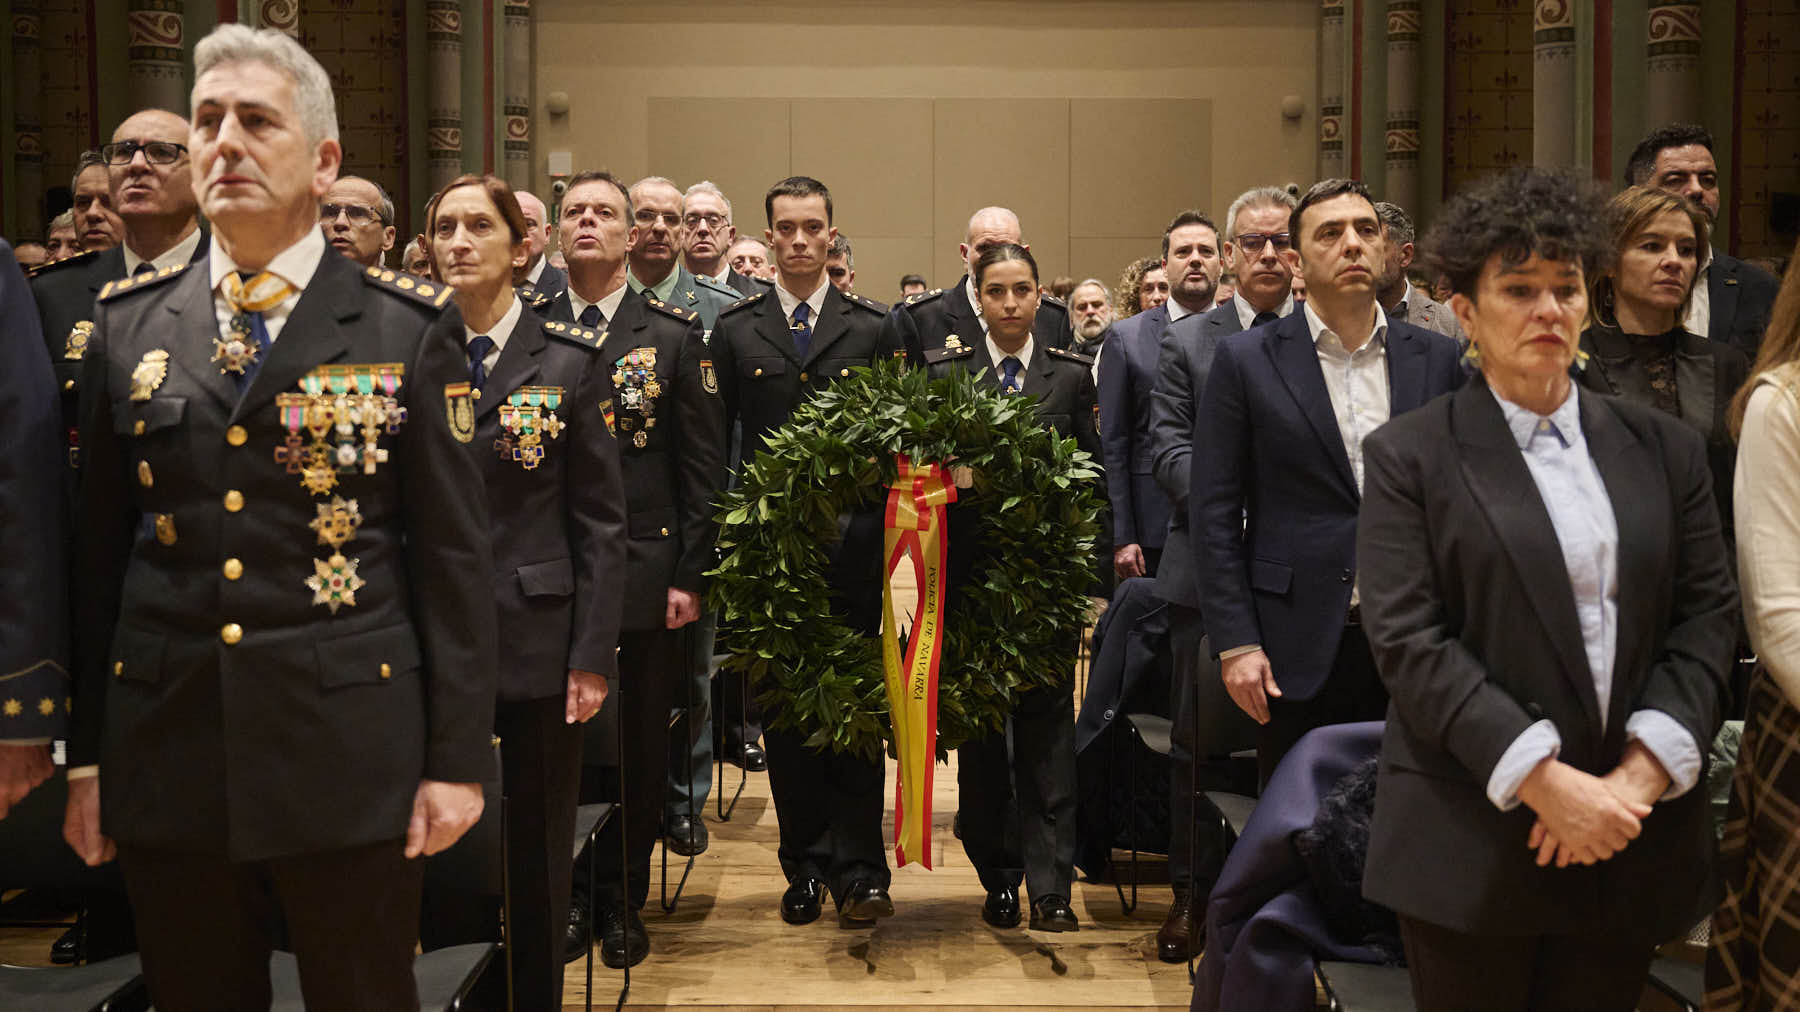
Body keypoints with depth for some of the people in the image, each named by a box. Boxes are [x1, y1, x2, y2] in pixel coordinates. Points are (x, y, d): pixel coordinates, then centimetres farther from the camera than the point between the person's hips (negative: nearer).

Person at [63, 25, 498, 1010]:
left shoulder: (408, 327, -1)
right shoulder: (128, 323, 7)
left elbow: (453, 555, -2)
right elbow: (97, 550, 8)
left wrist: (458, 755, -5)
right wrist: (84, 754, 8)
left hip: (350, 758, -2)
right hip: (168, 760, 3)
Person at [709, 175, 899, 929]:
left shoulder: (874, 329, 5)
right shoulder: (735, 331, 7)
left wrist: (883, 526, -5)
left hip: (850, 547, -1)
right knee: (783, 710, 6)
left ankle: (858, 869, 5)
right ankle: (805, 866, 17)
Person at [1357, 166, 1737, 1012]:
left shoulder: (1664, 449, 10)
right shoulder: (1409, 456, -1)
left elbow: (1708, 616, 5)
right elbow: (1408, 639, -9)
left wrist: (1640, 774, -10)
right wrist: (1545, 780, -17)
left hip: (1633, 839, 3)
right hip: (1472, 843, -3)